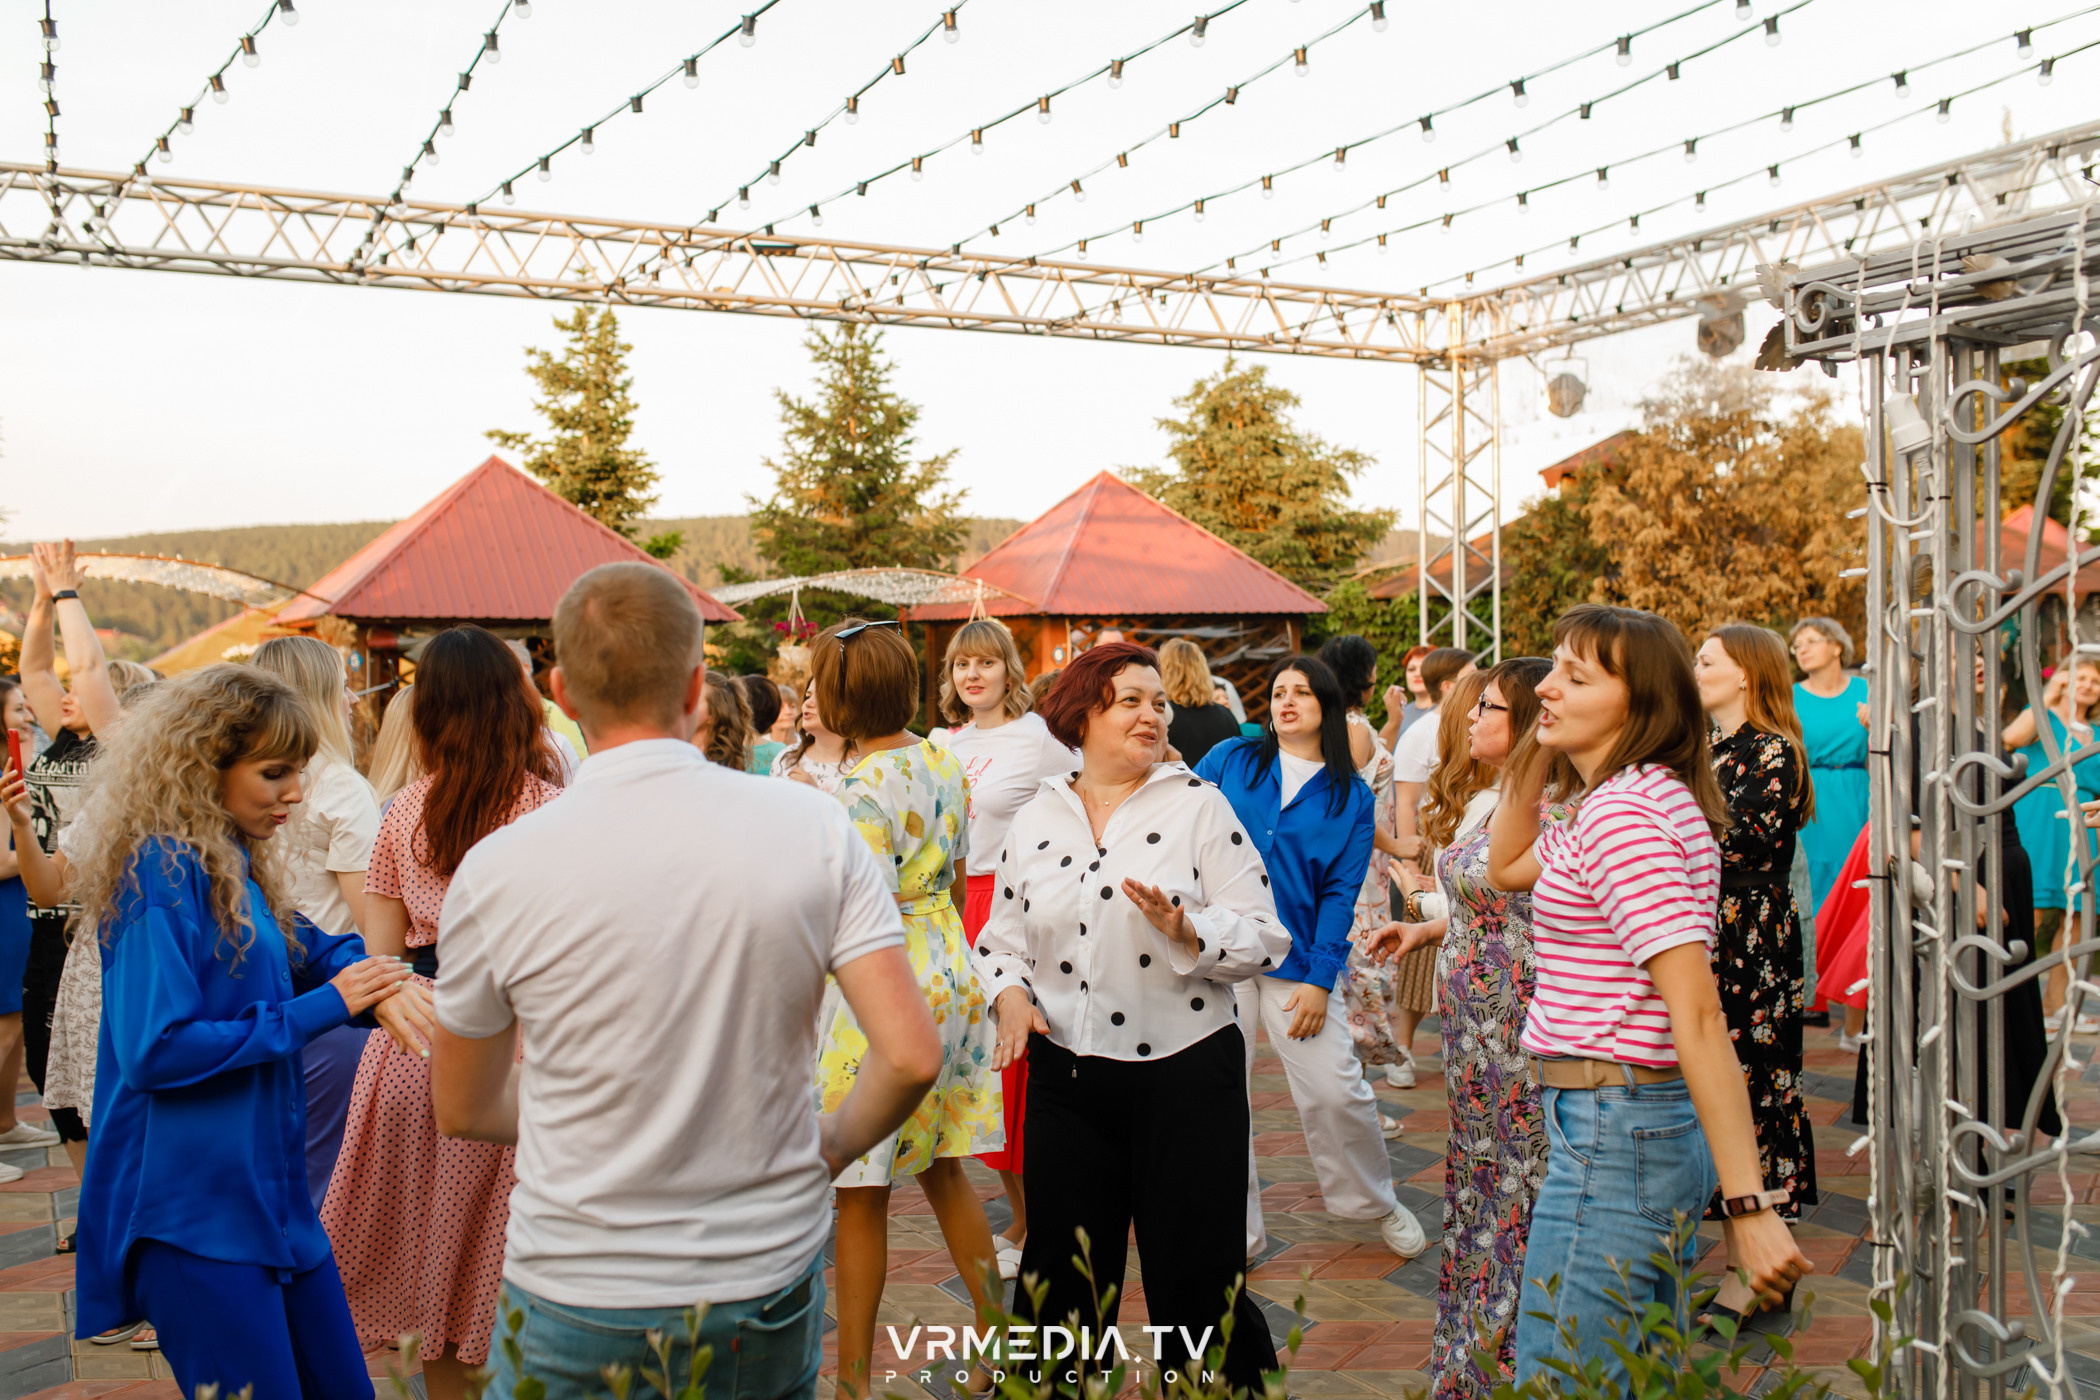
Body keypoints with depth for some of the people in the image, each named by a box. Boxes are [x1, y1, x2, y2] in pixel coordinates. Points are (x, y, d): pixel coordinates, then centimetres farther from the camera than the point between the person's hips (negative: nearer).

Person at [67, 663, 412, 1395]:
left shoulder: (232, 866, 10)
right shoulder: (161, 874, -17)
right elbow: (155, 1048, -22)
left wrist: (363, 971, -5)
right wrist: (319, 1009, -19)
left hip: (271, 1192, 9)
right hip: (194, 1215, -9)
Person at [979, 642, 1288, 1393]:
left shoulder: (1199, 805, -2)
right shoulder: (1033, 823, 7)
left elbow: (1264, 937, -7)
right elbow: (1002, 938, 14)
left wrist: (1186, 930, -24)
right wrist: (1009, 992, -6)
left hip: (1186, 1072, -3)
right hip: (1066, 1076, 3)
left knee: (1196, 1275, 5)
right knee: (1061, 1274, 12)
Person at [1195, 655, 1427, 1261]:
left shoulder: (1352, 797, 6)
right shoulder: (1230, 760, 6)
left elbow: (1340, 893, 1)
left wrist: (1319, 979, -7)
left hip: (1298, 960, -1)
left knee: (1337, 1092, -1)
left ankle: (1377, 1203, 27)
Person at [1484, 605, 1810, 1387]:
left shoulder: (1622, 811, -19)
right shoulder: (1638, 797, 11)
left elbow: (1698, 1012, -24)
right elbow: (1508, 867, 26)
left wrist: (1746, 1204, -26)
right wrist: (1537, 748, 13)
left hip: (1611, 1135, -10)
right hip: (1660, 1125, 10)